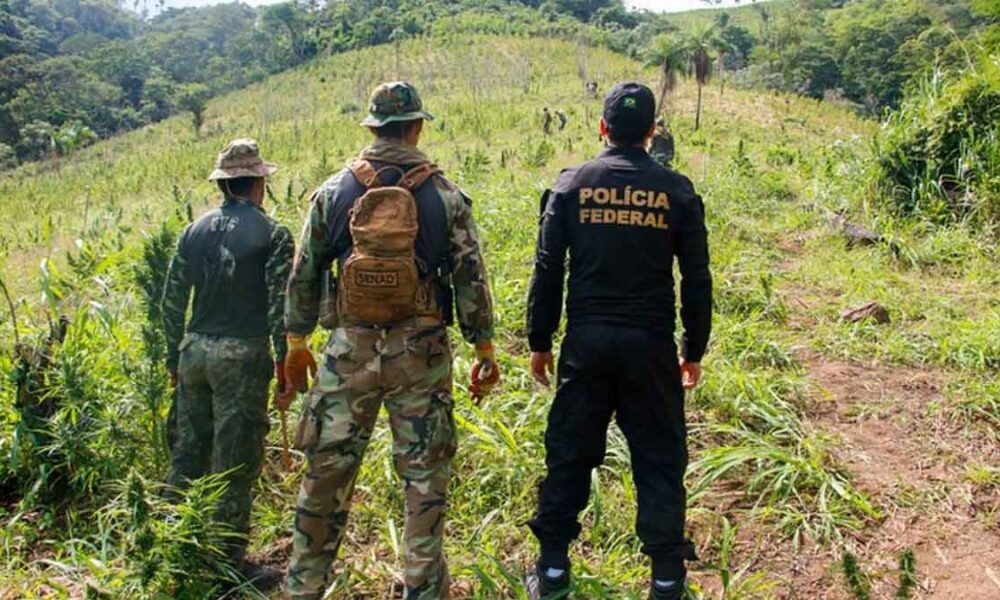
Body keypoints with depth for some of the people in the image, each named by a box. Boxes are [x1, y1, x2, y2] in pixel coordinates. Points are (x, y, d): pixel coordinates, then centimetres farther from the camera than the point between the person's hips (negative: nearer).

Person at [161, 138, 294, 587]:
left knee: (188, 453, 17)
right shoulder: (272, 235, -7)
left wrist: (174, 357, 20)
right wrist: (286, 362, -3)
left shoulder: (195, 230, 8)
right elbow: (280, 306, -11)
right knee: (235, 463, 3)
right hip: (242, 355, -5)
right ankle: (228, 560, 12)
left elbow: (172, 300, 11)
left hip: (195, 350, 6)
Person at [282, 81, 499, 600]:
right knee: (424, 478, 9)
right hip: (421, 352, -1)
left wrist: (297, 342, 17)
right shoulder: (446, 197, -2)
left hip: (350, 348, 2)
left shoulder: (333, 192, 2)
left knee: (327, 471, 13)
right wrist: (484, 351, 6)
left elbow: (304, 274, 6)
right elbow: (470, 279, -2)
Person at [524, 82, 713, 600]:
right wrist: (694, 351, 11)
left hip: (586, 342, 1)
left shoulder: (571, 185, -1)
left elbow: (547, 271, -1)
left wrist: (540, 341, 8)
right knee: (659, 457, 10)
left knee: (569, 451, 11)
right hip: (650, 344, 0)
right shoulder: (676, 191, -1)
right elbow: (697, 280, 1)